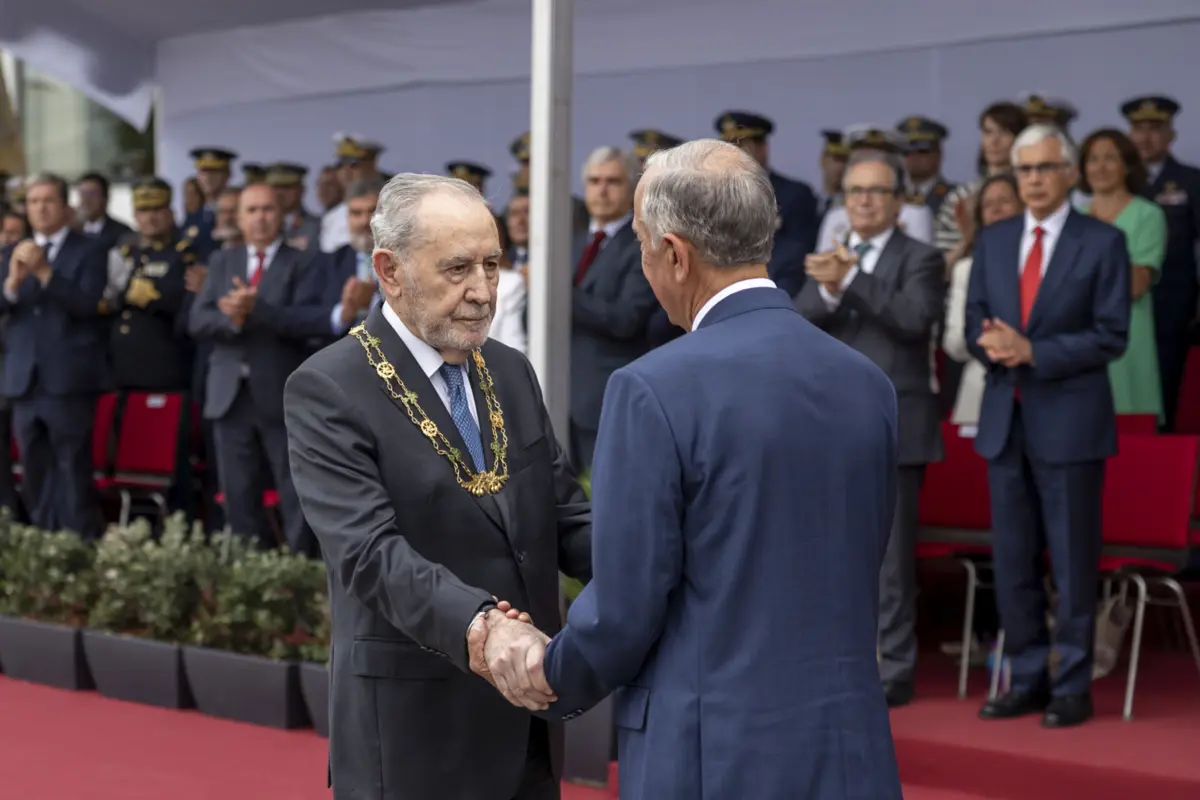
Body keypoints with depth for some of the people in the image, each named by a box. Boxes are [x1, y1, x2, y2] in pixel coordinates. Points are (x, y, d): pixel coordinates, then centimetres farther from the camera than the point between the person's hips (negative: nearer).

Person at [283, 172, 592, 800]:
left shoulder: (510, 372, 9)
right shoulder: (328, 389, -11)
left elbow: (565, 517, 8)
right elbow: (370, 552, -22)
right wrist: (479, 625, -38)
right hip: (414, 730, -6)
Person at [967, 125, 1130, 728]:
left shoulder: (1102, 243, -3)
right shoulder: (992, 241, 12)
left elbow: (1111, 337, -8)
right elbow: (974, 322, 12)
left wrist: (1032, 351, -16)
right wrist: (991, 345, -11)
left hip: (1069, 421, -5)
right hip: (1005, 419, 5)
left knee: (1073, 562, 0)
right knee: (1011, 560, 9)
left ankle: (1073, 688, 9)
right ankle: (1027, 680, 20)